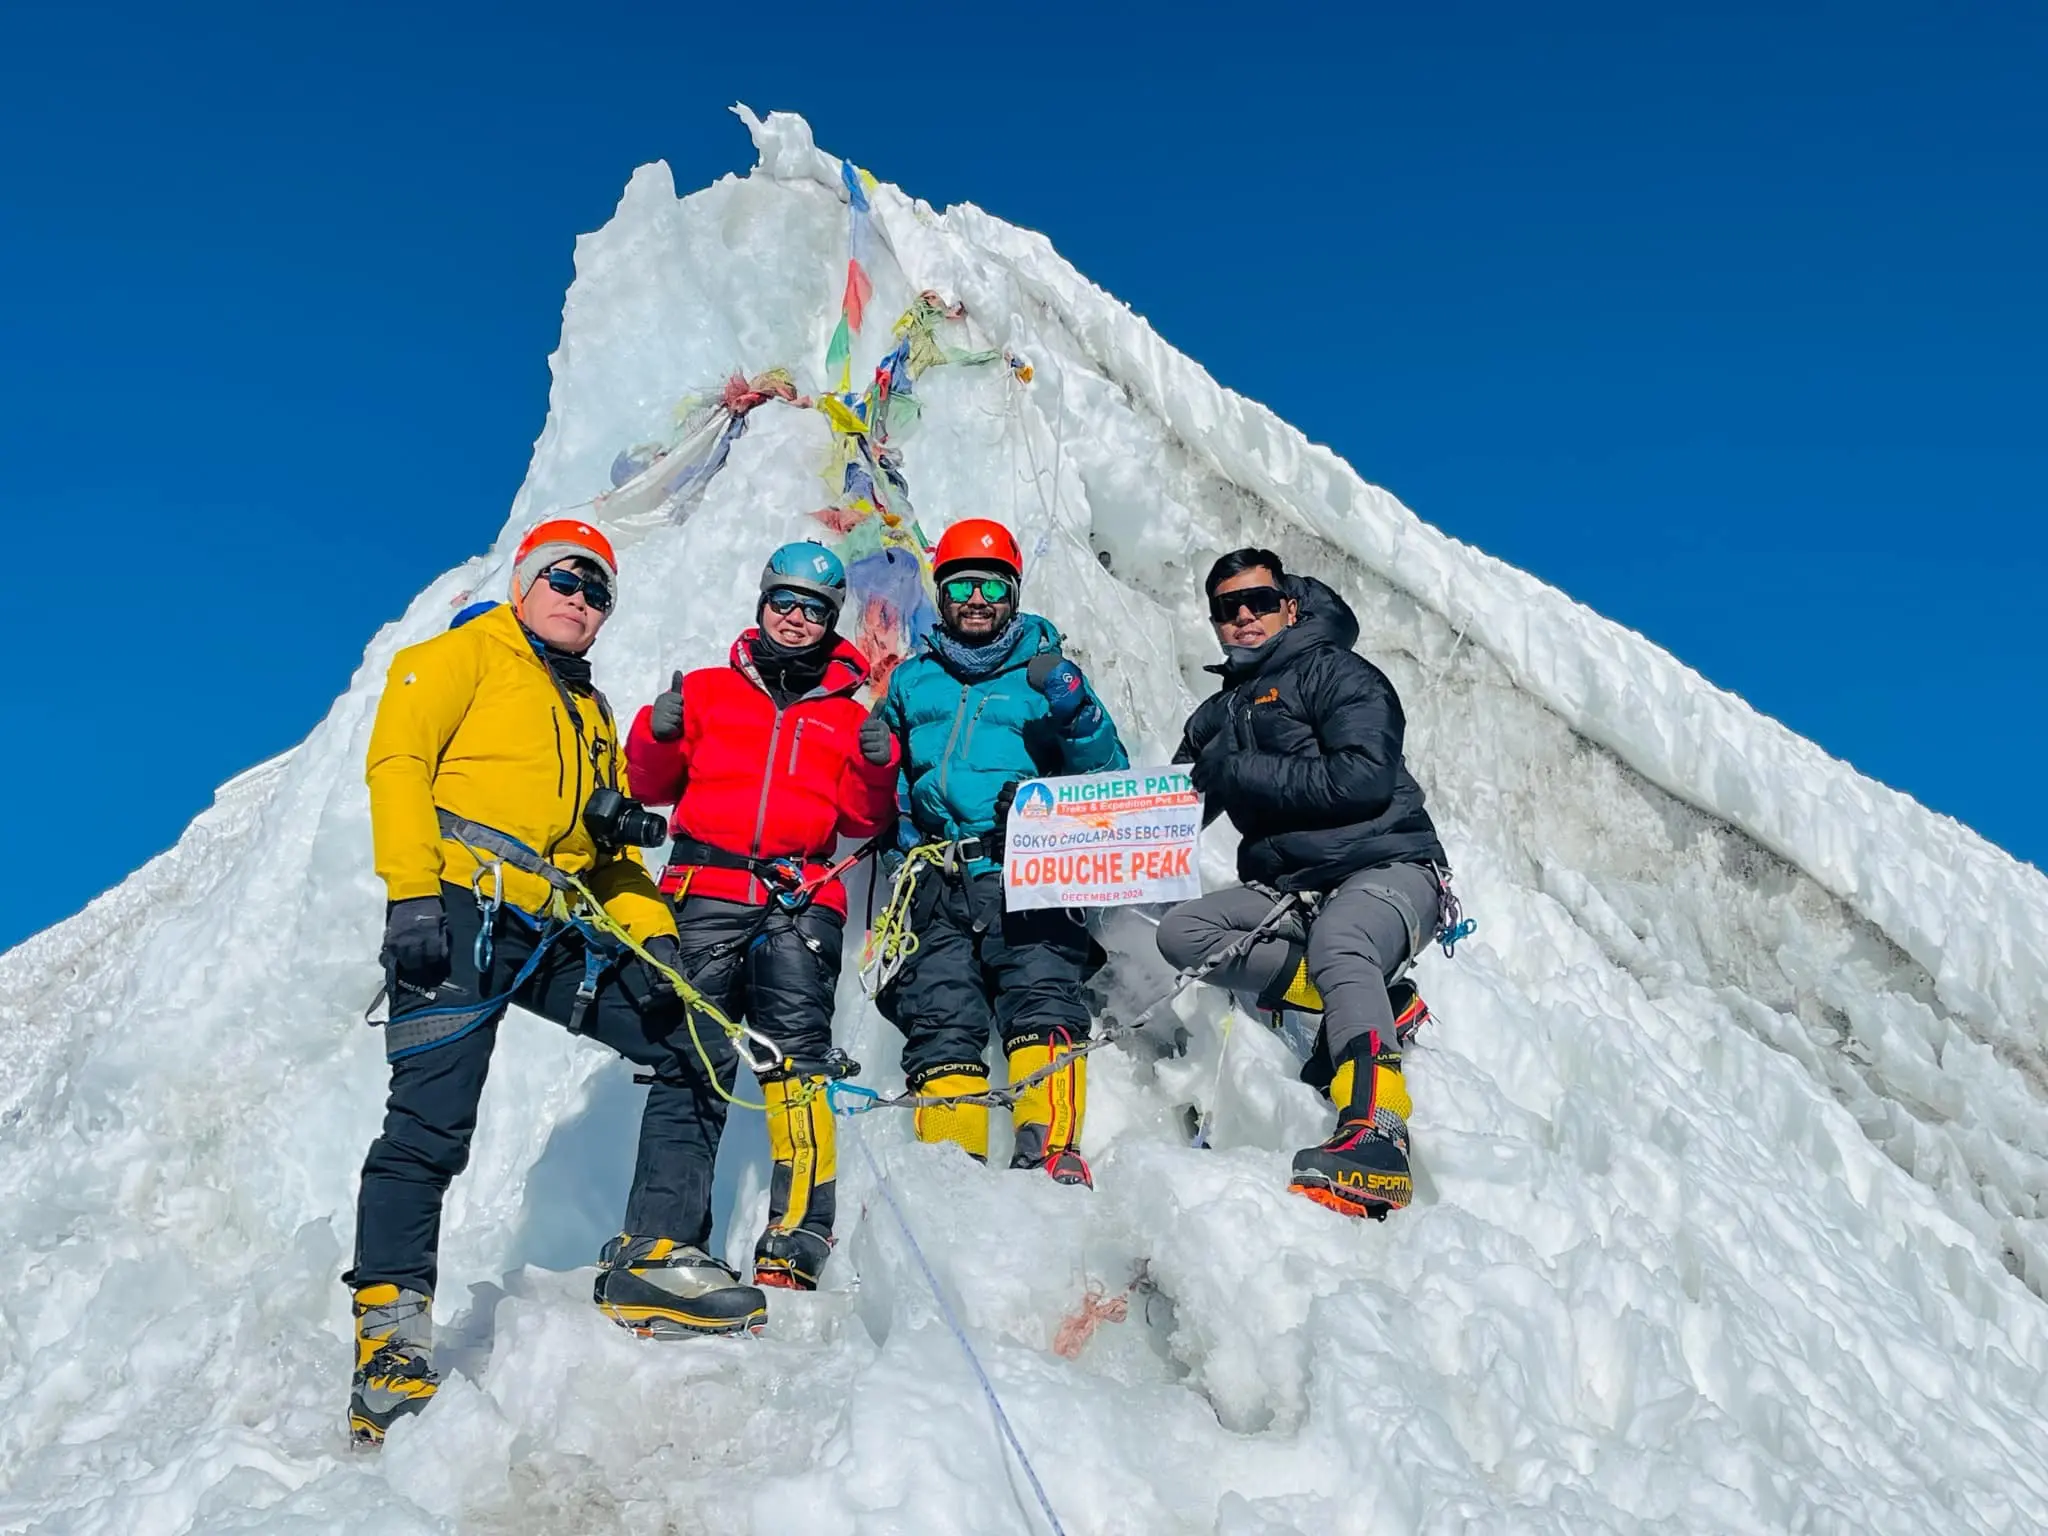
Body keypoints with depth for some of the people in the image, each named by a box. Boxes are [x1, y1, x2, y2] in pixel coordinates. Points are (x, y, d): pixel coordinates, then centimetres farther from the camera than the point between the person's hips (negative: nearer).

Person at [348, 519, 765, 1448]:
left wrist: (652, 933, 5)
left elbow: (614, 850, 23)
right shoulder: (465, 655, 11)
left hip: (559, 934, 7)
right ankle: (392, 1333, -3)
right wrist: (412, 892, -17)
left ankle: (652, 1259, -2)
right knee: (431, 1122, -12)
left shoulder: (593, 714, 29)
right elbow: (398, 761, -4)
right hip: (461, 914, -6)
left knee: (697, 1047, -2)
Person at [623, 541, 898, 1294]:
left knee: (798, 1055, -13)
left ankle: (795, 1249, -16)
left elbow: (865, 820, 13)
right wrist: (659, 734, -2)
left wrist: (875, 765, -5)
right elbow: (653, 786, 17)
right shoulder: (709, 688, 19)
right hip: (705, 895, 1)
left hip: (800, 901, 0)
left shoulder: (848, 712, 19)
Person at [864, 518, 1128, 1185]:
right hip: (939, 881, 2)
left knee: (1042, 996, -22)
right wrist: (878, 760, 7)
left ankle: (1050, 1147, -29)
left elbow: (1108, 775, 9)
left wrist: (1075, 709, -9)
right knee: (942, 1017, -12)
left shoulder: (1044, 670, 16)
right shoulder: (914, 679, 23)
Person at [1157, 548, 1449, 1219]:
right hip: (1285, 889, 7)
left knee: (1336, 940, -37)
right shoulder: (1217, 717, 22)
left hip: (1387, 868, -7)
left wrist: (1242, 771, -12)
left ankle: (1376, 1143, -52)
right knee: (1182, 931, -16)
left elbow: (1364, 778, -15)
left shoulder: (1334, 672, 1)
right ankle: (1375, 1004, -15)